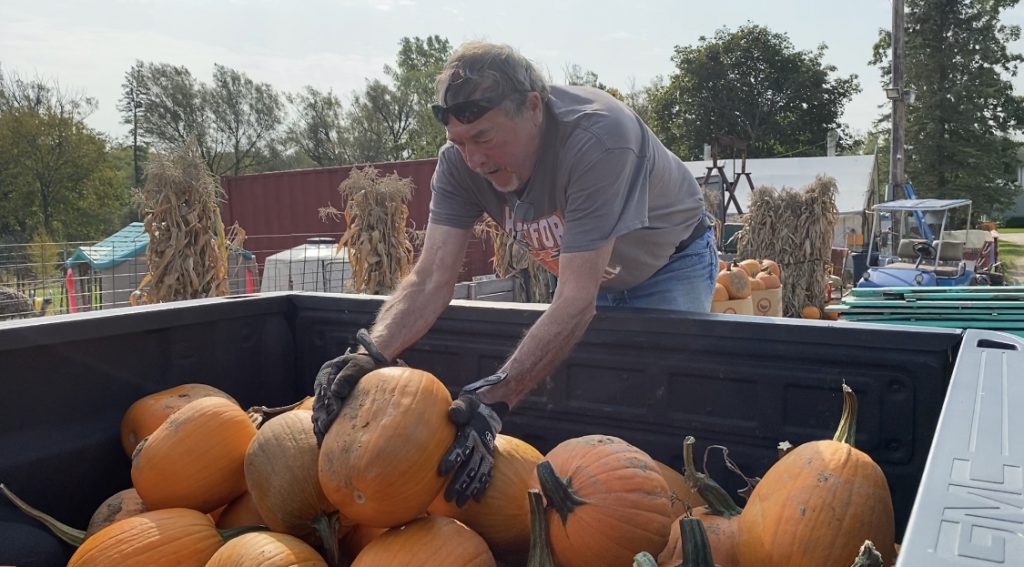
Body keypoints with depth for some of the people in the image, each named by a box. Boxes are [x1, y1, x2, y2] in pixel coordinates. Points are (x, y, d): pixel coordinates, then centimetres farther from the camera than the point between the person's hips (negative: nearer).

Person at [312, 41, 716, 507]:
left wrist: (494, 400, -52)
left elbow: (578, 300, -44)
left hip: (670, 263, -4)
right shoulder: (460, 161, -24)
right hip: (584, 269, 4)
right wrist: (369, 354, -46)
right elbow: (431, 279, -28)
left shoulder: (599, 136, -40)